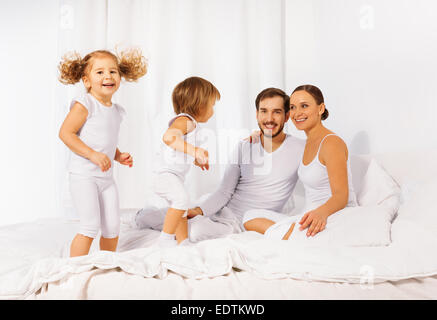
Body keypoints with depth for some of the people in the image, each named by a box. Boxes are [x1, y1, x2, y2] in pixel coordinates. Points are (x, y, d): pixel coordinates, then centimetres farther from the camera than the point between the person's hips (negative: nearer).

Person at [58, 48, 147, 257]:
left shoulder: (117, 111, 13)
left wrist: (119, 156, 7)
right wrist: (93, 155, -23)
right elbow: (65, 133, -16)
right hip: (83, 175, -7)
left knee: (112, 228, 9)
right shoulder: (84, 105, -9)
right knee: (91, 226, -11)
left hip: (106, 176, 7)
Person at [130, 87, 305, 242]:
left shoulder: (300, 149, -7)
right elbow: (225, 191, 1)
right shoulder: (244, 146, 3)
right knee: (142, 218, -7)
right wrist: (199, 210, -15)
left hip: (241, 223, -3)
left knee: (197, 230, -35)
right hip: (219, 207, 3)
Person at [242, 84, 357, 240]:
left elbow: (341, 195, -19)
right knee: (251, 216, -8)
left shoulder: (332, 143, -13)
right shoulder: (310, 142, 15)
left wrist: (321, 212, -43)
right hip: (311, 217, 10)